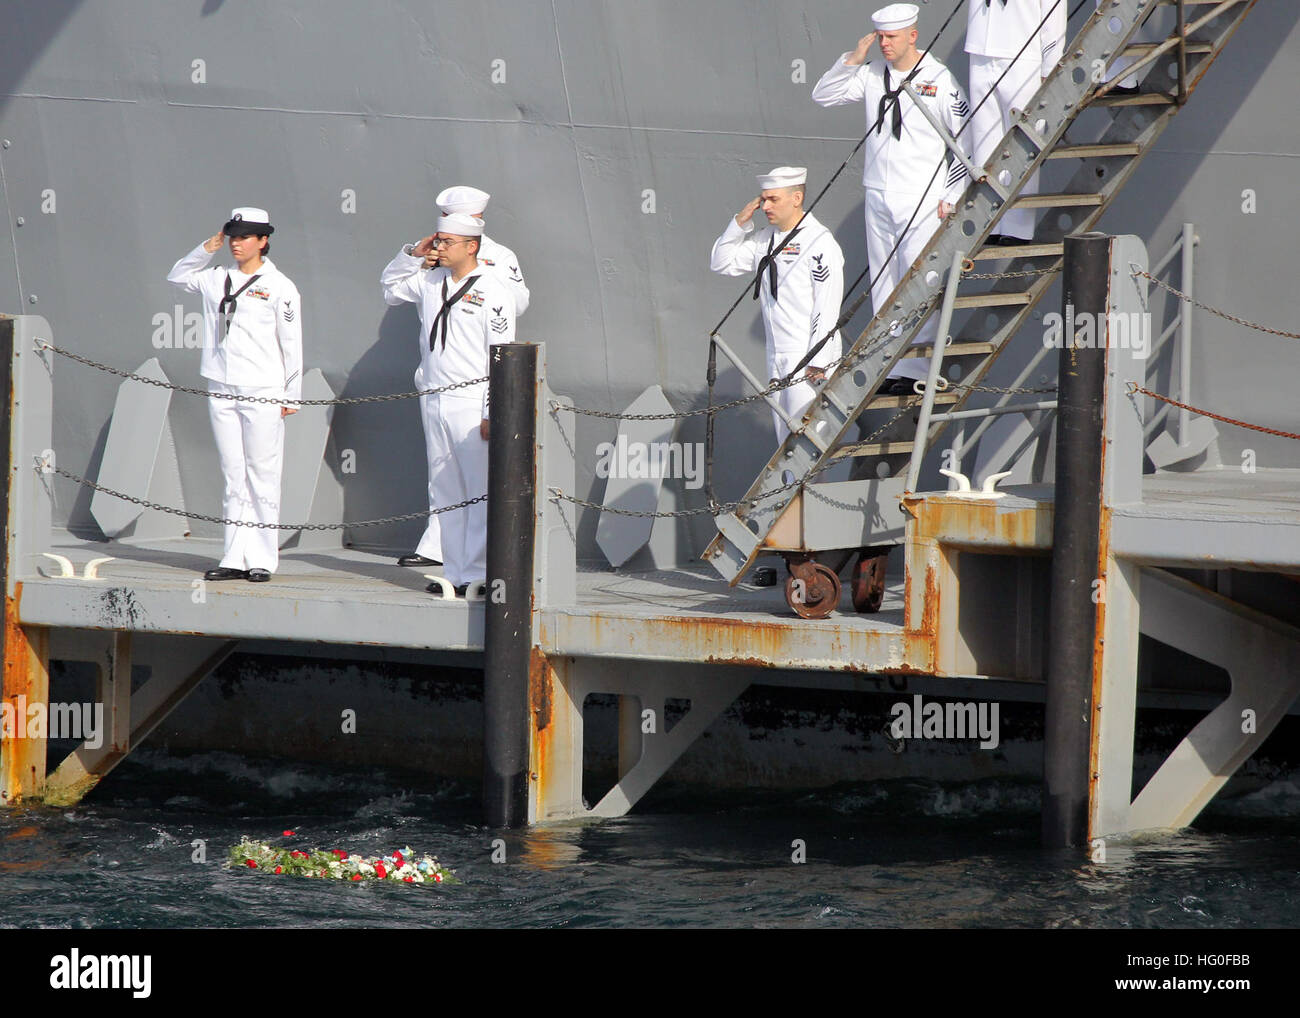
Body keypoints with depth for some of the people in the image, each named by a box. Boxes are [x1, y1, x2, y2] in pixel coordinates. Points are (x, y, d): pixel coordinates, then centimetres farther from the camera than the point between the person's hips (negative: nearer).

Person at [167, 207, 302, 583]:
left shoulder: (279, 286, -1)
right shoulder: (217, 279, 11)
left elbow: (291, 344, 0)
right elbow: (177, 276, 26)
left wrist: (291, 395, -1)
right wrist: (206, 249, 11)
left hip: (263, 395, -5)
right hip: (222, 392, 5)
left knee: (262, 479, -4)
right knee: (233, 480, 6)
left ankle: (262, 559, -1)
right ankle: (235, 558, 7)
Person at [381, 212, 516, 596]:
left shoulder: (493, 291, -6)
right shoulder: (430, 282, 12)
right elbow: (390, 286, 32)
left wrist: (493, 414, -14)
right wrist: (412, 255, 12)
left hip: (472, 406, -7)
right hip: (435, 402, 7)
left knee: (482, 494, -7)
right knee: (445, 494, 8)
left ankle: (478, 573, -6)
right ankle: (454, 572, 13)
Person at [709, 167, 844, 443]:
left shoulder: (819, 242, -11)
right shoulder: (765, 239, 12)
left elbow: (827, 306, -15)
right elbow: (721, 262, 19)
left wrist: (818, 362, -19)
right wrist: (740, 223, 4)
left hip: (809, 358, -8)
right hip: (777, 357, 8)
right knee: (786, 440, 9)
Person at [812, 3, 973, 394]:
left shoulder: (939, 79, -6)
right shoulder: (872, 75, 7)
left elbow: (965, 140, -3)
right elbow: (823, 95, 9)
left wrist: (952, 197, -7)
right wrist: (853, 59, -4)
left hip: (922, 198, -5)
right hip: (879, 197, 5)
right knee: (883, 288, 7)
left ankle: (914, 371, -7)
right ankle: (889, 367, 11)